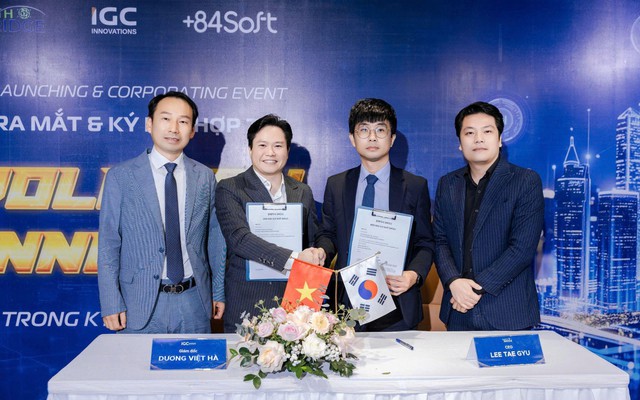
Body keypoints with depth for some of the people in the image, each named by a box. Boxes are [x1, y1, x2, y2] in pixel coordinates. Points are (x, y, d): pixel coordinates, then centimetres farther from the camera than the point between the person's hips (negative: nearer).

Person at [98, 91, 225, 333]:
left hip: (195, 302, 2)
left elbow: (215, 240, 8)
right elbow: (108, 244, -3)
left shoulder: (205, 177, 5)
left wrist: (218, 293, 8)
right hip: (141, 304, -2)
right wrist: (111, 304, -7)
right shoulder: (120, 177, -2)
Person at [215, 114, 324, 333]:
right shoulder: (229, 189, -2)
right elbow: (239, 238, -16)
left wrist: (316, 255, -5)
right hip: (246, 304, -3)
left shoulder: (303, 192, 12)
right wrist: (293, 258, -24)